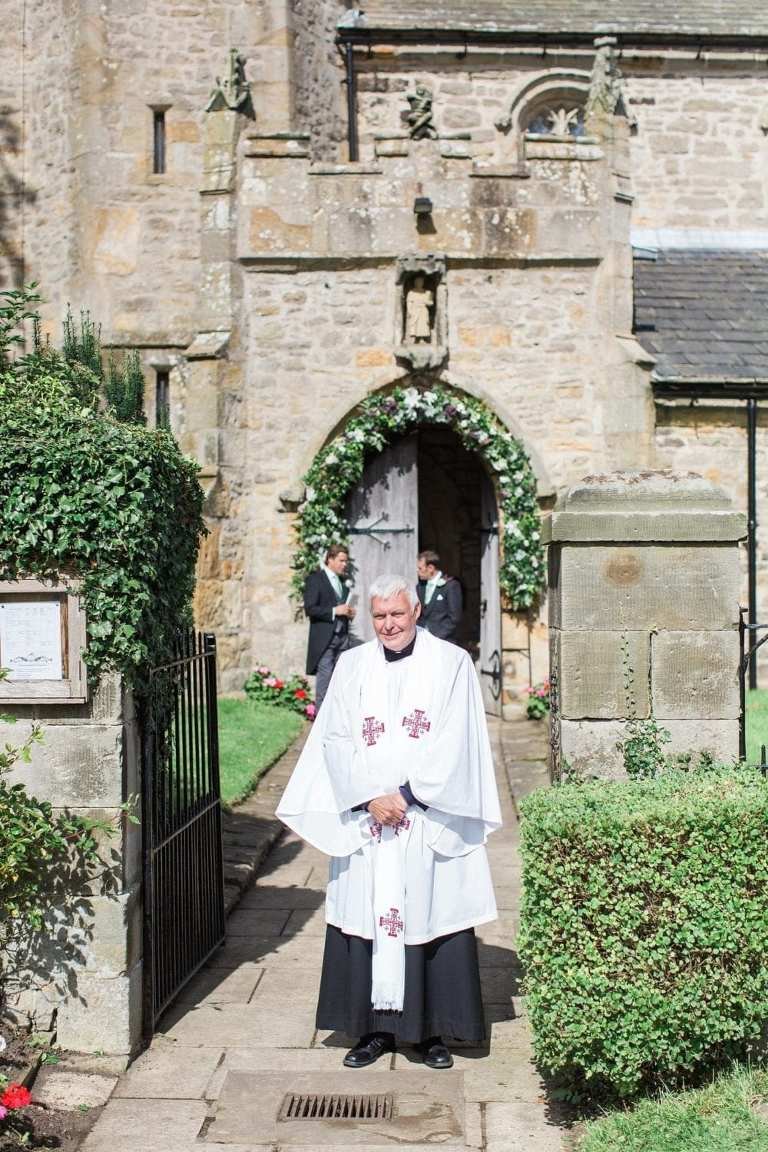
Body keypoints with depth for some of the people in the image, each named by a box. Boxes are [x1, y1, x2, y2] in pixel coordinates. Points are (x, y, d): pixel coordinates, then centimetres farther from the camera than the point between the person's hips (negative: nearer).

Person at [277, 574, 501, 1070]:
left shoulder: (451, 663, -1)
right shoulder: (352, 665, 6)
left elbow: (453, 743, -7)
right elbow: (337, 740, 1)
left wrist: (407, 795, -12)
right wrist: (370, 798, -10)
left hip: (429, 820, -2)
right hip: (365, 819, 2)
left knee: (431, 914, 2)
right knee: (366, 917, 4)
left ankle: (433, 1030, 15)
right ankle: (376, 1028, 16)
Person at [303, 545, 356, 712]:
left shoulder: (343, 582, 18)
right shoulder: (315, 579, -4)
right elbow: (310, 609, -12)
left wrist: (348, 613, 7)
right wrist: (335, 611, -17)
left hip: (342, 637, 6)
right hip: (324, 639, -6)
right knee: (325, 679, -7)